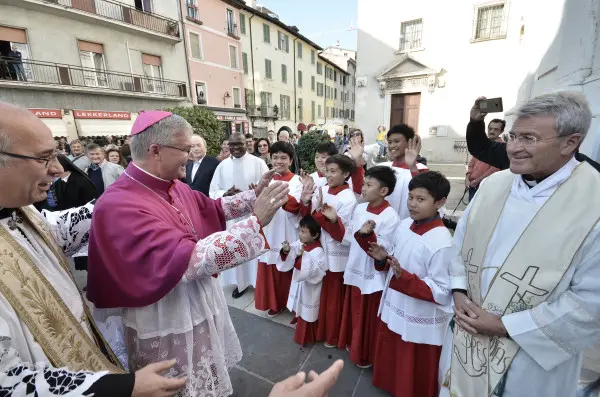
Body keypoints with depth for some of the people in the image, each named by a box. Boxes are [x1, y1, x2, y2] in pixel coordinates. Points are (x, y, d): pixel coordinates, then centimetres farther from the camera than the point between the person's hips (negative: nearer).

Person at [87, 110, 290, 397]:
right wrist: (256, 221, -38)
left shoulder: (174, 187, -3)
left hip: (200, 307, 7)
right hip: (166, 324, -7)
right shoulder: (119, 206, -29)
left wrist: (253, 196, -1)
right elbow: (186, 260, -38)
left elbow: (211, 208, 12)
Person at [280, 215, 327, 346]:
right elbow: (289, 261, 1)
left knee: (307, 313, 12)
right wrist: (286, 251, -19)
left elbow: (312, 271, -36)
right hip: (298, 284, 8)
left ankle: (305, 337, 35)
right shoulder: (298, 244, -7)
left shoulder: (318, 251, -28)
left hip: (309, 288, -8)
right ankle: (300, 332, 52)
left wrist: (302, 256, -44)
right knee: (299, 308, 27)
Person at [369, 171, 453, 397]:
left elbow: (442, 292, -24)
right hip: (393, 311, 7)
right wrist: (383, 259, -8)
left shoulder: (442, 242, -26)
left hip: (420, 324, -7)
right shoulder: (404, 225, -3)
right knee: (391, 366, 29)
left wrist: (404, 277, -34)